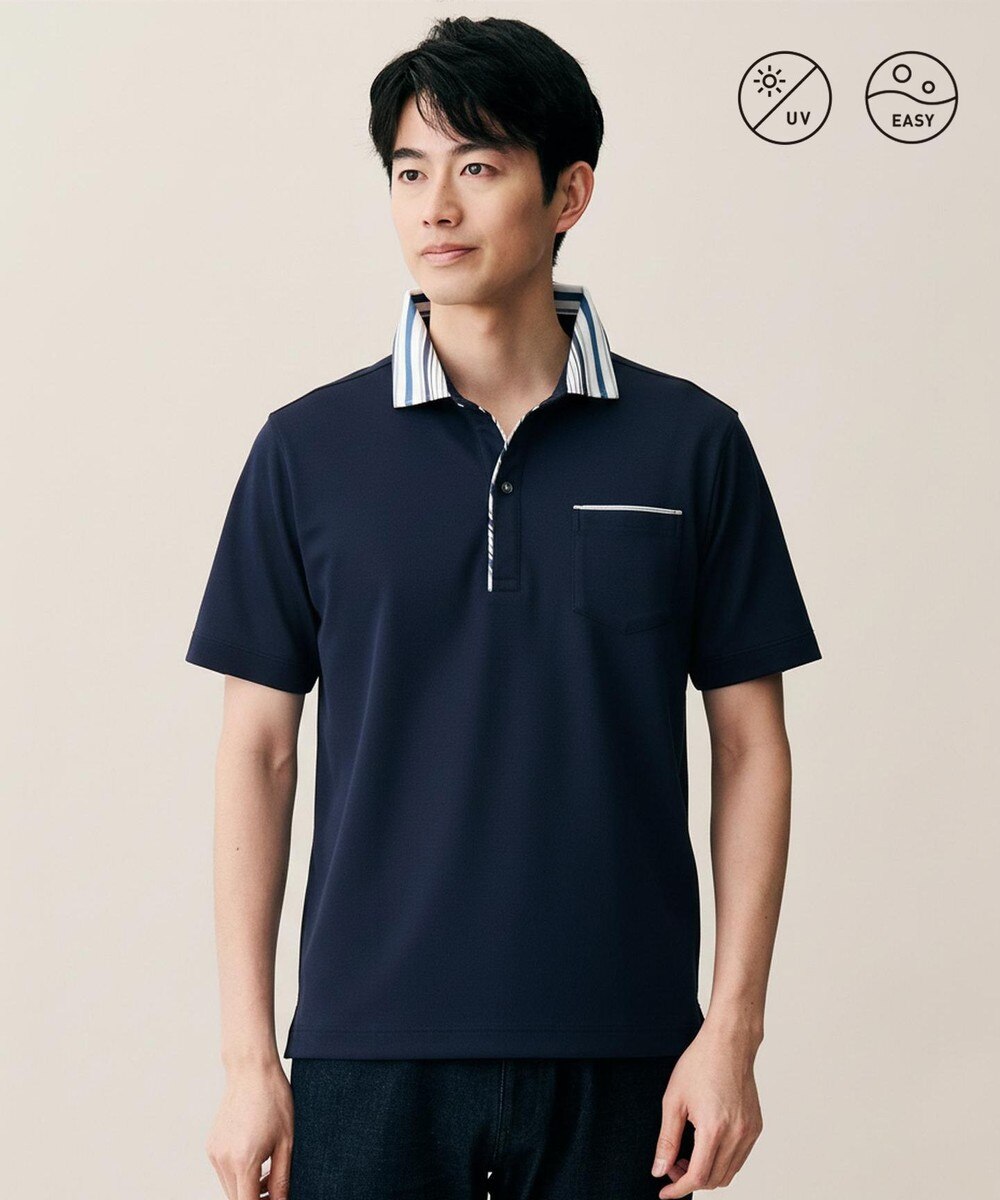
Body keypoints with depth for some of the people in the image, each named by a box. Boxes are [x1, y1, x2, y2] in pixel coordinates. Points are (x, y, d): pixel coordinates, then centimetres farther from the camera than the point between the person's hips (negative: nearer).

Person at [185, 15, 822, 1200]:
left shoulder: (690, 443, 0)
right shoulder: (308, 448, 2)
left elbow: (749, 744, 3)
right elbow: (260, 748, 3)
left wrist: (734, 1027, -3)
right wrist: (248, 1057, -1)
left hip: (619, 1053, 0)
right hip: (367, 1050, 0)